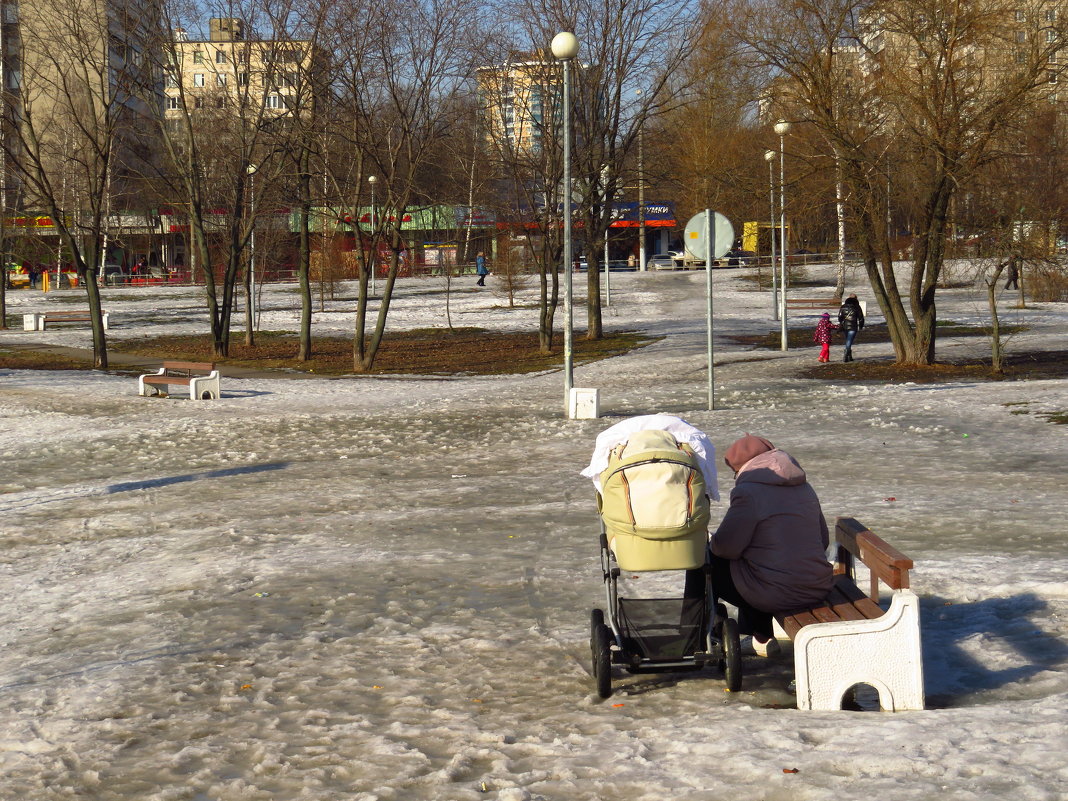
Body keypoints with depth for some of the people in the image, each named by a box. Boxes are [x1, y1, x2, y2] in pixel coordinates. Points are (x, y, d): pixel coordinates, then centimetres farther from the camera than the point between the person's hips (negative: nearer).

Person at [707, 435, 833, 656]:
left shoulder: (748, 492, -13)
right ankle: (760, 637, 41)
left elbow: (727, 546, -13)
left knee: (707, 561, 12)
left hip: (775, 595, -8)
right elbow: (823, 540, 17)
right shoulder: (804, 488, 11)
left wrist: (712, 544, 10)